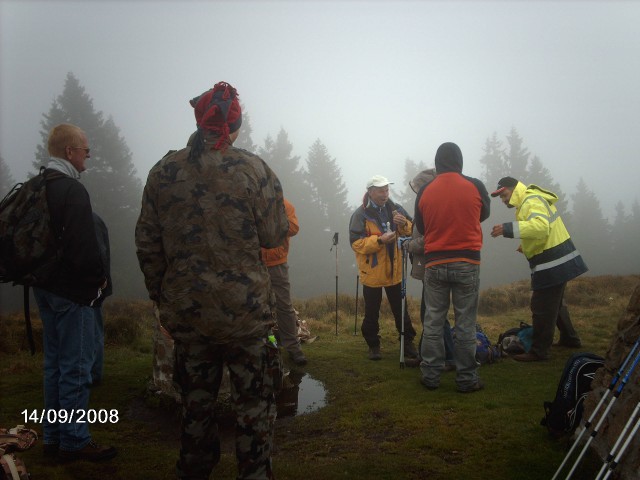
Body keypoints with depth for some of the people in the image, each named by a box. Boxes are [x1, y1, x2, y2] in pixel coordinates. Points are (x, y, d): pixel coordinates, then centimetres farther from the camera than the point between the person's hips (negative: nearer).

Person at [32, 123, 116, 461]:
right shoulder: (73, 190, -17)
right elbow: (84, 246, -23)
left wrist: (42, 275, 17)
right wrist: (100, 279, -8)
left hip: (45, 288, 9)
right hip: (73, 291, -9)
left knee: (54, 363, 17)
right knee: (76, 366, 0)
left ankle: (53, 437, 27)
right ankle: (74, 442, 10)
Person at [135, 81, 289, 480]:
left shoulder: (164, 172, 0)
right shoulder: (253, 169, -10)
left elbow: (147, 244, 3)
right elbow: (275, 236, -6)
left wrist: (161, 295, 12)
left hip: (186, 312, 4)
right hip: (246, 311, -3)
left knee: (196, 404, 20)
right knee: (255, 405, 12)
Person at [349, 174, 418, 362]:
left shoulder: (395, 209, 3)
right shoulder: (361, 214, -12)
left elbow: (412, 232, 6)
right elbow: (356, 243, -17)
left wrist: (404, 224, -16)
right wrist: (379, 240, -28)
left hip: (394, 270, 4)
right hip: (372, 271, -3)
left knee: (401, 310, 12)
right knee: (372, 313, 10)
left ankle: (407, 342, 25)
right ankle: (373, 345, 25)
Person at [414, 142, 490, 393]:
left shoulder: (424, 191, -2)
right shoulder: (475, 186, -5)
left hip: (434, 264, 2)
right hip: (467, 264, -1)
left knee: (433, 323, 9)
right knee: (465, 324, 5)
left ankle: (430, 375, 15)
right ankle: (467, 379, 12)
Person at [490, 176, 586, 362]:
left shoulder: (532, 201, -17)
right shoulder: (528, 201, 15)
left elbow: (541, 226, -37)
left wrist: (508, 229, -40)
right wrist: (528, 245, 14)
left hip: (553, 263, -11)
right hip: (559, 261, 11)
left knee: (542, 308, -4)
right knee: (555, 303, 25)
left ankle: (539, 351, 4)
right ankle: (569, 338, 40)